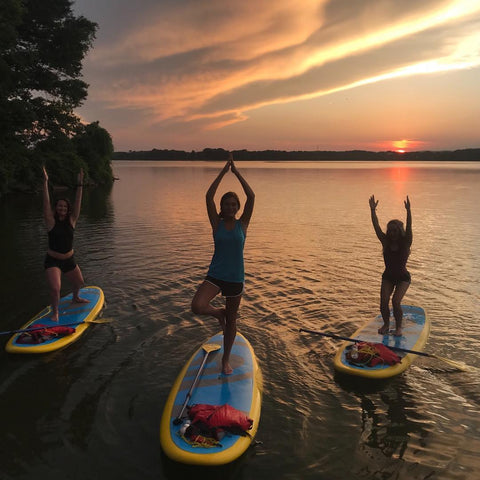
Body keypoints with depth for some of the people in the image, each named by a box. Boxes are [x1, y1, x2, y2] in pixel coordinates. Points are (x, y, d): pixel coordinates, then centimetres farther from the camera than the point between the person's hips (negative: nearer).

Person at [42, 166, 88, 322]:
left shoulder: (71, 221, -2)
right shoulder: (51, 221, -11)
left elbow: (77, 203, -10)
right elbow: (46, 203, -21)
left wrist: (80, 184, -17)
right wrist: (45, 182, -29)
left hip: (69, 259, 5)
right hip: (53, 260, -5)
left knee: (79, 282, 21)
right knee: (55, 289, -19)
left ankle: (75, 298, 53)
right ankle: (55, 312, 6)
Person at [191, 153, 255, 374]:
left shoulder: (242, 224, -1)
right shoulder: (217, 223, -2)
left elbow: (251, 197, -12)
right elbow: (209, 196, -12)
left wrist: (237, 172, -11)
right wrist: (223, 171, -12)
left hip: (235, 278, 0)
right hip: (215, 275, 0)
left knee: (231, 321, 11)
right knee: (197, 307, -25)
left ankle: (226, 360, 32)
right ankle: (218, 313, 11)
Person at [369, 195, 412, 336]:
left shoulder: (405, 243, -12)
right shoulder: (386, 242, -5)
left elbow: (408, 228, -28)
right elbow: (376, 226, -13)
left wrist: (408, 211, -40)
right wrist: (373, 210, -23)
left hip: (403, 277, -3)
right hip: (388, 276, 3)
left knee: (395, 301, -19)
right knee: (383, 301, -12)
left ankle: (398, 326, 3)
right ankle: (386, 324, 14)